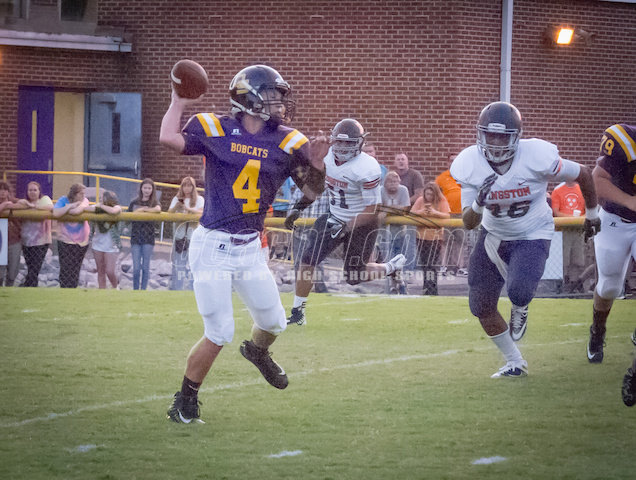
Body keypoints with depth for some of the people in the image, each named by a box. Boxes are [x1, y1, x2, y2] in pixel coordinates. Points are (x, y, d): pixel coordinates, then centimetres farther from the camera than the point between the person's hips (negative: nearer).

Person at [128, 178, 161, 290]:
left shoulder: (154, 202, 4)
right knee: (136, 268, -4)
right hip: (136, 237, 1)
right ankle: (135, 290, 5)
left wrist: (142, 209, -15)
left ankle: (143, 290, 9)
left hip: (148, 238, -1)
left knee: (145, 267, 1)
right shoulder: (135, 203, 10)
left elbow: (158, 209, -20)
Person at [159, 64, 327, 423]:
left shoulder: (286, 142, 2)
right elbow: (169, 139, -22)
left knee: (273, 322, 14)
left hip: (250, 248, 5)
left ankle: (258, 351, 52)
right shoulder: (215, 129, -7)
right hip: (213, 246, -5)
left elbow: (312, 193, 7)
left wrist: (316, 167, -13)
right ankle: (185, 401, 12)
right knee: (219, 334, -6)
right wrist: (179, 103, -8)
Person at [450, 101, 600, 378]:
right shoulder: (469, 165, -17)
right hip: (494, 236, 4)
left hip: (532, 237, -4)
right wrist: (479, 203, -36)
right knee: (481, 308, 6)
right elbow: (469, 224, -13)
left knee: (519, 290, -29)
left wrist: (592, 214, 7)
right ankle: (515, 363, 29)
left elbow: (582, 175, -8)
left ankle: (520, 309, 12)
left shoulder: (537, 157, -26)